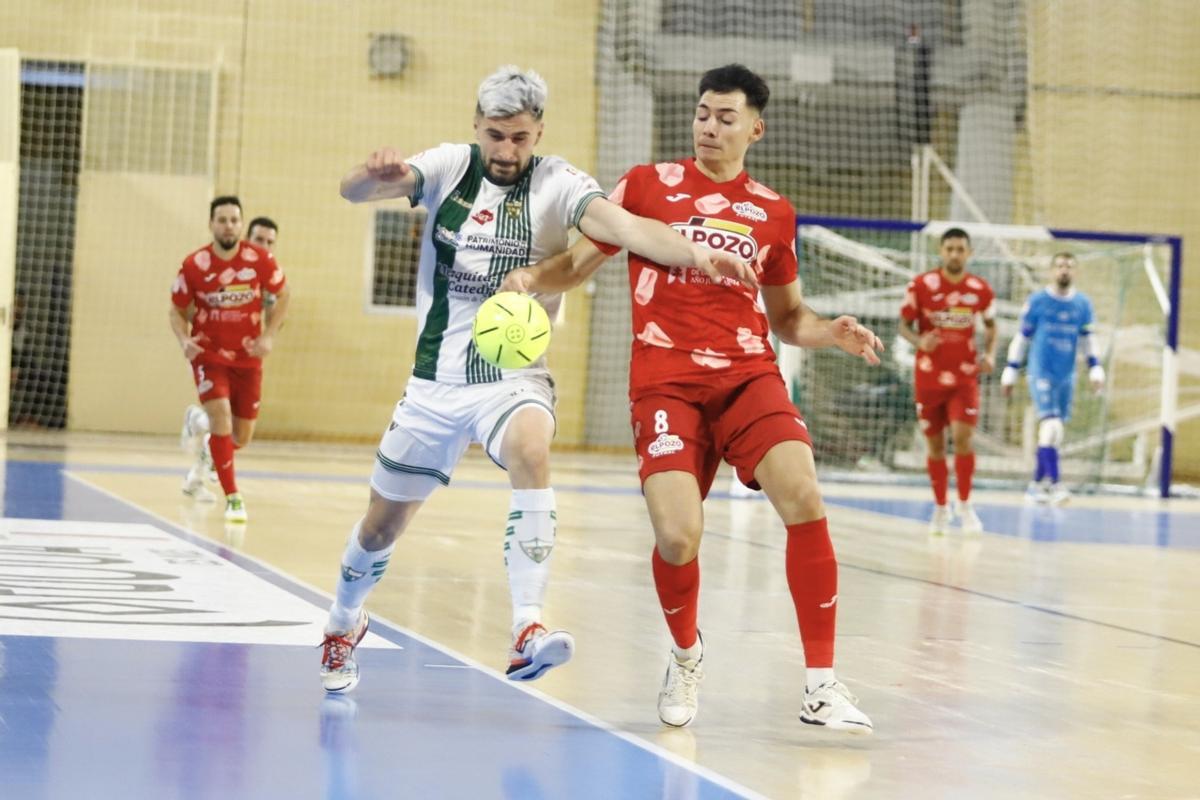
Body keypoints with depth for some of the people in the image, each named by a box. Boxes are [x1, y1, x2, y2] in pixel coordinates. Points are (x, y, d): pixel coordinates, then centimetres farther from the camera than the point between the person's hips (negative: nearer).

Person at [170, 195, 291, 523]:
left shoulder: (260, 259, -12)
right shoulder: (194, 265, -13)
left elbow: (282, 295, 3)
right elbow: (177, 311, -1)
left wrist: (269, 336, -9)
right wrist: (184, 340, -21)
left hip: (248, 358, 2)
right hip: (209, 355, -2)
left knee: (241, 438, 9)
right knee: (222, 417, -23)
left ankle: (199, 423, 44)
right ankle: (233, 498, -12)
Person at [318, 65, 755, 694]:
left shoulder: (557, 184, -9)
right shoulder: (451, 166, -3)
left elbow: (619, 224, -27)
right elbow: (353, 190, -16)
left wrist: (695, 253, -47)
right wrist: (376, 173, -42)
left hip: (514, 377, -2)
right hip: (435, 382, 3)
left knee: (531, 451, -36)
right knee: (383, 524, 12)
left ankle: (527, 630, -43)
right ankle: (343, 625, 42)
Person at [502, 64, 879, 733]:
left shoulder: (773, 212, 14)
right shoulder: (648, 184, 8)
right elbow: (578, 263, 13)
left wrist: (835, 333, 3)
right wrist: (530, 277, -8)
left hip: (749, 375, 2)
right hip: (667, 382, -2)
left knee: (804, 499, -23)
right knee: (678, 536, -18)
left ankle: (822, 683, -12)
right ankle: (687, 657, 16)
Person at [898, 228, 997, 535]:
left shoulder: (980, 290, -3)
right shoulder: (920, 285, -8)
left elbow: (990, 325, 13)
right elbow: (904, 325, -1)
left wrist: (990, 354, -5)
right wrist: (919, 341, -22)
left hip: (964, 376, 0)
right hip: (929, 376, 0)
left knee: (963, 436, -15)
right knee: (935, 443, 6)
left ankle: (965, 504, 1)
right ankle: (941, 507, 23)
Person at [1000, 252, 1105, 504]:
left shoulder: (1083, 304, 5)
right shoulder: (1037, 302, -4)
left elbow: (1088, 339, 13)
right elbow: (1022, 338, 1)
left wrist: (1095, 369, 5)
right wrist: (1011, 372, 2)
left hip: (1067, 376, 4)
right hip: (1041, 373, -4)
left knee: (1054, 432, 8)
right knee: (1051, 425, -17)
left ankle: (1038, 483, 19)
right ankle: (1054, 484, -18)